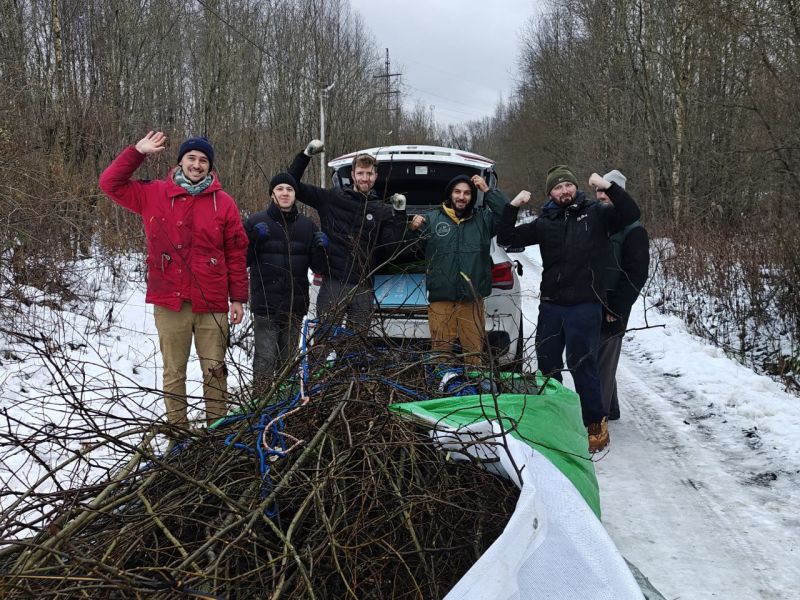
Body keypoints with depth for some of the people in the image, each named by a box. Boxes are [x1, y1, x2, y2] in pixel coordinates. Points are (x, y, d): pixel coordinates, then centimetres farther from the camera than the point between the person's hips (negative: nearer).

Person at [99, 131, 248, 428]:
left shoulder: (223, 203, 3)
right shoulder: (154, 194, 5)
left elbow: (236, 254, 4)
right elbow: (111, 183, 5)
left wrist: (238, 298, 3)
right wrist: (137, 152, -3)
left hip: (212, 303, 0)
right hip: (169, 302, 0)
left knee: (215, 370, 6)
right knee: (174, 371, 8)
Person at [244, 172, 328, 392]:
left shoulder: (307, 225, 10)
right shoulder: (256, 222, 1)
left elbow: (317, 267, 11)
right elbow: (243, 260, -2)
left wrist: (321, 249, -8)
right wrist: (254, 239, -17)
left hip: (295, 304, 3)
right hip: (265, 304, -3)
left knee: (288, 359, 11)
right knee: (266, 359, -8)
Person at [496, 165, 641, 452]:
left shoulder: (596, 213, 2)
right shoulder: (545, 223, 9)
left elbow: (631, 213, -13)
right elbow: (505, 238, 8)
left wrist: (608, 186, -21)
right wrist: (513, 206, -4)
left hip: (585, 305, -5)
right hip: (550, 305, 5)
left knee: (583, 366, -3)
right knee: (547, 363, 14)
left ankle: (596, 425, 9)